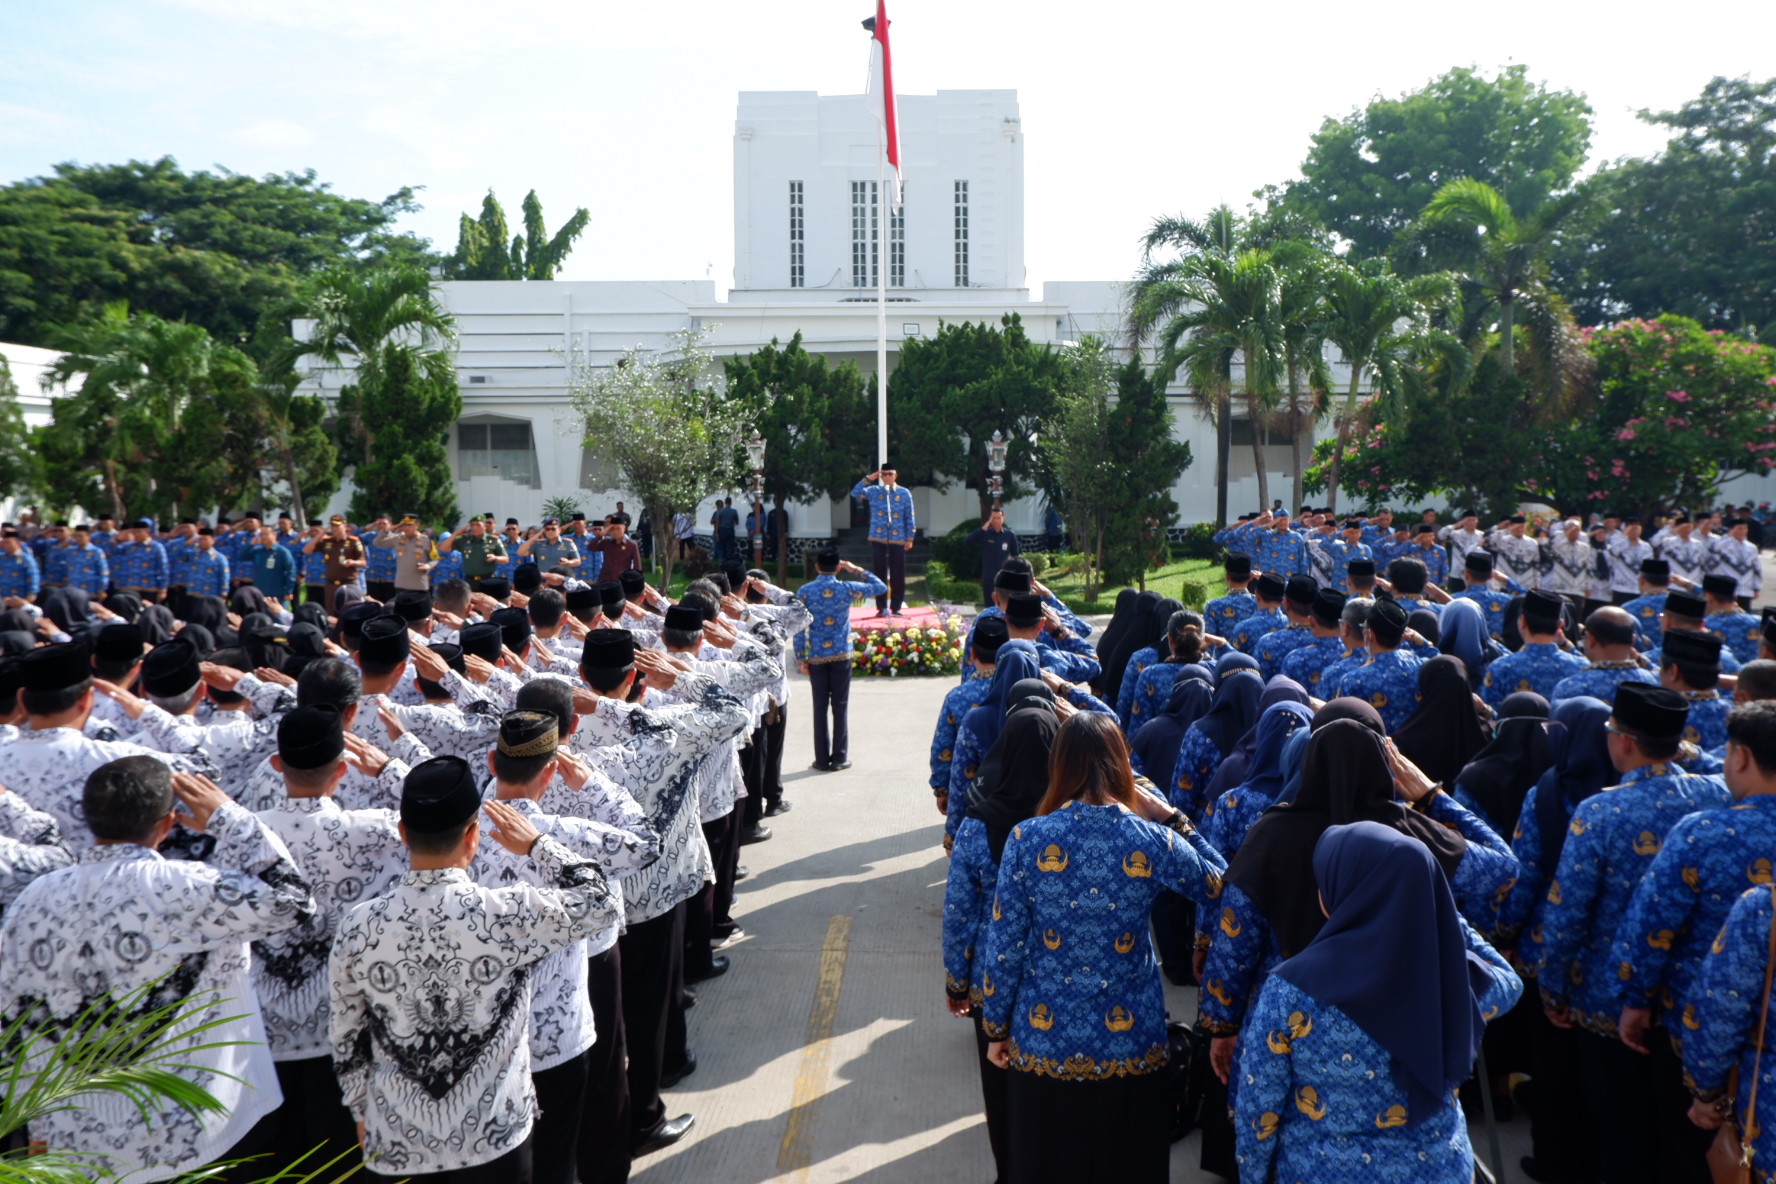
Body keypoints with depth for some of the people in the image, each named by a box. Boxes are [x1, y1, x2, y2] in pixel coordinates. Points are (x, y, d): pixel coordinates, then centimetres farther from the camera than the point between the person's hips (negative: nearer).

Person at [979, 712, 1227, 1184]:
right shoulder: (1153, 842, -12)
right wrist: (1171, 820, 8)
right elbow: (1217, 885, 7)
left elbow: (1004, 947, -9)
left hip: (1044, 1042, 0)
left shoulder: (1027, 840, -14)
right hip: (1130, 1043, 1)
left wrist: (996, 1028, 4)